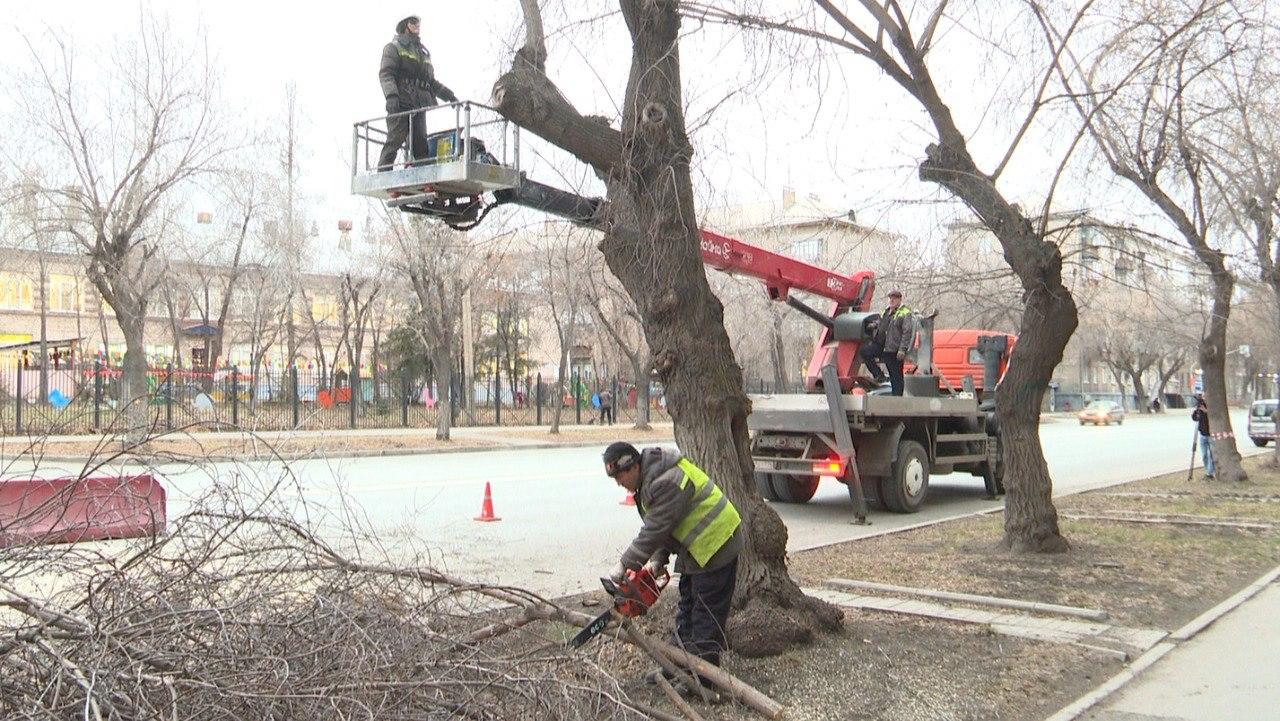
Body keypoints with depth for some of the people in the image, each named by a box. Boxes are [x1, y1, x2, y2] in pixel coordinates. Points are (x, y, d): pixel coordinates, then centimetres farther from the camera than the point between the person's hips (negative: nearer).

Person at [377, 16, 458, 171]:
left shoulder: (424, 52, 30)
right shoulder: (394, 47, 9)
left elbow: (431, 81, 32)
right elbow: (385, 74, -5)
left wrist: (448, 95, 19)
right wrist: (391, 95, -22)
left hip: (419, 106, 6)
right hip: (400, 104, -6)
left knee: (421, 146, -2)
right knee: (394, 141, -15)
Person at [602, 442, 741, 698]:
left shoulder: (667, 483, -27)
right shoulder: (649, 479, 6)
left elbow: (655, 529, -27)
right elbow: (657, 525, 11)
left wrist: (625, 565, -21)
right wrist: (657, 560, 0)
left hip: (715, 545, -11)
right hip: (698, 548, 11)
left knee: (706, 613, -4)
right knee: (687, 607, 16)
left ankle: (703, 677, 3)